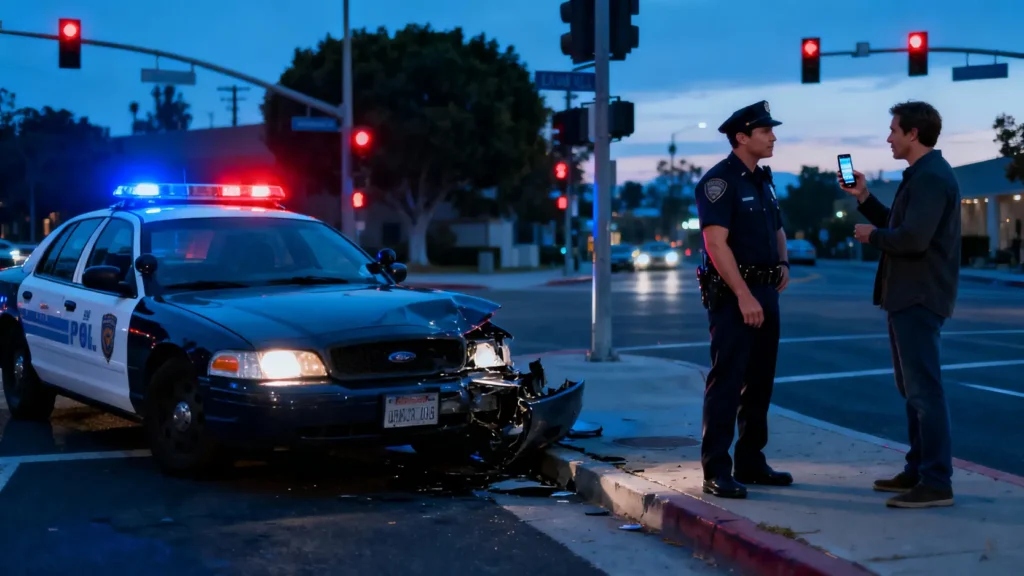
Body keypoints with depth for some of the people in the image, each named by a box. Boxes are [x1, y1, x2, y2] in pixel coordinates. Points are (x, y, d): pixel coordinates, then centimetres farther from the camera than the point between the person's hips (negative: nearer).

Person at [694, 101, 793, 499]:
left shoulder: (763, 180, 15)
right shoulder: (719, 180, -12)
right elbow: (716, 243, -20)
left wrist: (783, 263, 8)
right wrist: (744, 295, -24)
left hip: (765, 292, 9)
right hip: (732, 294, -9)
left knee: (759, 382, 12)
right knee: (726, 381, -8)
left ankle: (751, 463, 21)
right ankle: (716, 471, -6)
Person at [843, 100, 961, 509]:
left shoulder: (931, 177, -17)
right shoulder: (922, 175, 17)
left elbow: (912, 238, -27)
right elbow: (898, 226, 22)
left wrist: (872, 236, -10)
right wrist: (863, 198, 14)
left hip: (919, 298, -11)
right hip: (908, 295, 11)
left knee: (924, 388, -9)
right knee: (912, 387, 16)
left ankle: (937, 482, -7)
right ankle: (919, 470, 24)